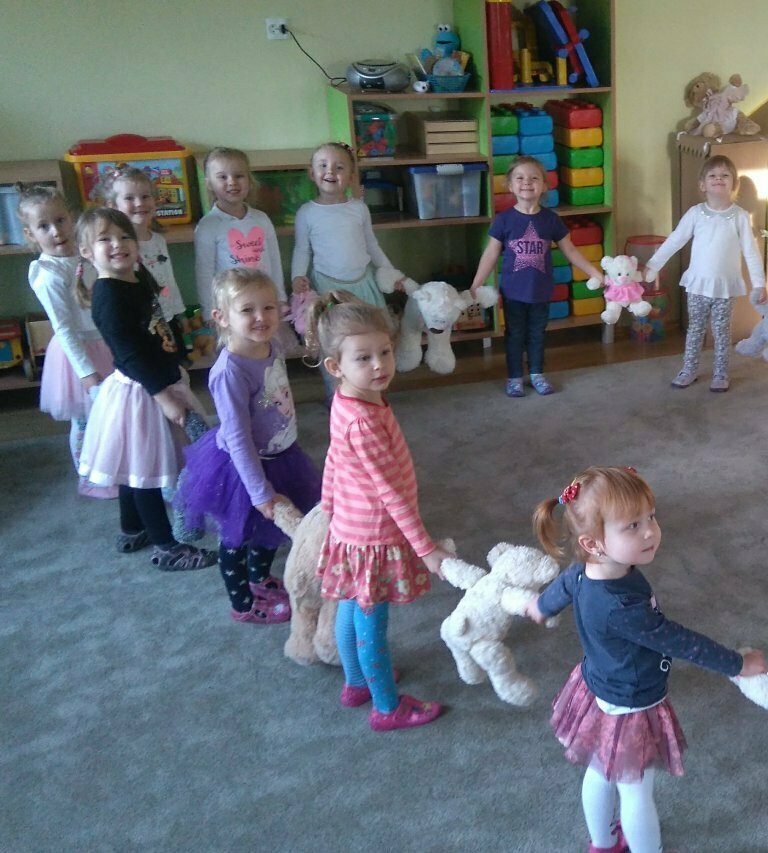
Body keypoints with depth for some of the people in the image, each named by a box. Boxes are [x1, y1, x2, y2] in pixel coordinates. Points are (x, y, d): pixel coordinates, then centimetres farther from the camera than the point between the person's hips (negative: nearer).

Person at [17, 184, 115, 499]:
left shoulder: (84, 253, -2)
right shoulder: (49, 276, -22)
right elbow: (64, 329, -21)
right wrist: (86, 371, -20)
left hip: (106, 345, 7)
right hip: (79, 352, -7)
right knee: (85, 421, 10)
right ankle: (89, 480, 29)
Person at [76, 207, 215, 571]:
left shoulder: (141, 279, 6)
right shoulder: (108, 295, -21)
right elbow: (130, 352, -25)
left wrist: (175, 372, 24)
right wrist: (163, 396, -25)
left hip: (157, 383, 9)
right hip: (138, 392, -9)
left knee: (135, 466, 22)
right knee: (144, 470, 3)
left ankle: (131, 532, 39)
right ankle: (166, 548, 15)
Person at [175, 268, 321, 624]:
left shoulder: (271, 347, -8)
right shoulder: (231, 371, -31)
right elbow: (237, 438, -27)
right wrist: (261, 492, -23)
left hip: (277, 456, 8)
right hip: (242, 467, -8)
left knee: (272, 527, 28)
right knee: (237, 538, 17)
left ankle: (260, 579, 56)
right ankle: (243, 604, 41)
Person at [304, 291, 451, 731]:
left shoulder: (347, 403, -4)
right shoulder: (364, 422, -33)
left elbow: (334, 461, 9)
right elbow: (392, 492, -28)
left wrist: (331, 508, 22)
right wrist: (427, 549, -21)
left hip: (351, 527, 9)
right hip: (376, 537, -9)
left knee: (352, 609, 25)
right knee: (372, 624, 11)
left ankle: (357, 682, 48)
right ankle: (388, 707, 32)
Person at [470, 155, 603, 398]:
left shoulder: (551, 219, -4)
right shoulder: (503, 220, -10)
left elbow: (570, 251, 5)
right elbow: (491, 255, -4)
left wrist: (595, 273, 5)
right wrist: (474, 287, -6)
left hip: (541, 291, 2)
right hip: (513, 292, -2)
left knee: (537, 334, 15)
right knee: (514, 335, 10)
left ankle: (537, 374, 31)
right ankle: (514, 377, 24)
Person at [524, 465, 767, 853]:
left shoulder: (583, 571, -16)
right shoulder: (621, 606, -42)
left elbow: (559, 588, 7)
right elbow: (679, 642, -28)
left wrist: (539, 607, 31)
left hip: (599, 692, 8)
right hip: (629, 708, -8)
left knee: (600, 774, 30)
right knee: (636, 795, 18)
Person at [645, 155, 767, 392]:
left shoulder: (740, 216, -7)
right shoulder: (695, 213, -5)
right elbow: (674, 241, -1)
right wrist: (652, 266, -3)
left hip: (725, 286, -1)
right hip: (698, 284, 1)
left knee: (721, 331, 9)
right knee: (695, 329, 12)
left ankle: (721, 374, 23)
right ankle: (689, 370, 25)